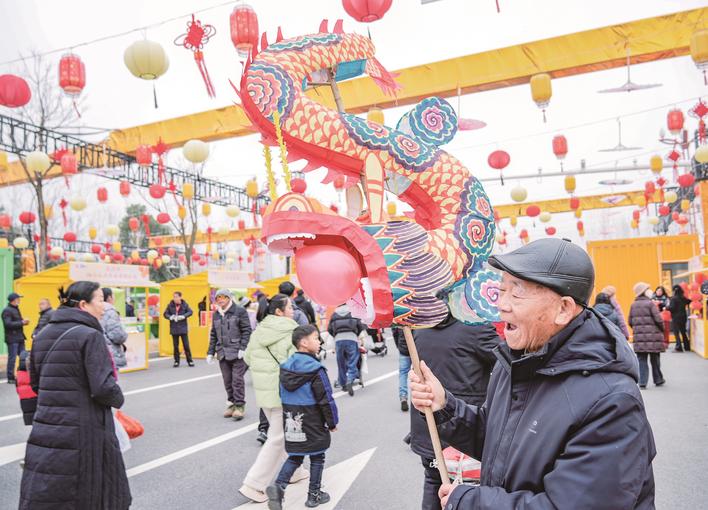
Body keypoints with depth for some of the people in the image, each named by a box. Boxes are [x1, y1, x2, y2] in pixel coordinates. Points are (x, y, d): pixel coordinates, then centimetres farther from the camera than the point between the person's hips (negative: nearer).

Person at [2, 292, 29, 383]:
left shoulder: (16, 309, 17)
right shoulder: (7, 311, -12)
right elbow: (8, 324, -22)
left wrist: (23, 322, 5)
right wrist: (21, 323, -20)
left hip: (20, 338, 9)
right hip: (12, 339, -9)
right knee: (12, 358, -3)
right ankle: (10, 378, 4)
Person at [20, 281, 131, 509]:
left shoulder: (43, 335, 8)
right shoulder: (90, 335, -15)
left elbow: (35, 382, 16)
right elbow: (104, 388, -20)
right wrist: (118, 399, -1)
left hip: (46, 428, 7)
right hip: (84, 432, -7)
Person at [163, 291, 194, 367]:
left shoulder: (184, 304, -2)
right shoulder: (170, 305, 0)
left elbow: (190, 312, -2)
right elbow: (165, 314, 5)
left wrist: (184, 316, -17)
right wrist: (170, 317, -15)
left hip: (183, 327, -1)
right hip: (174, 328, 1)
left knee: (186, 345, 1)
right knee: (175, 346, 8)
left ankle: (190, 361, 11)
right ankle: (176, 361, 18)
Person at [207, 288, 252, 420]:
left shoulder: (240, 311, -3)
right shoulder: (216, 315, 16)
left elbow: (246, 331, -7)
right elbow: (213, 335, 20)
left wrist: (243, 348, -15)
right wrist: (210, 352, 15)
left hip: (237, 353, -6)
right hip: (222, 353, 6)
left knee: (237, 379, -6)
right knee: (227, 380, 8)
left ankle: (240, 405, 3)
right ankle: (233, 403, 20)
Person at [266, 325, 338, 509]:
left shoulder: (285, 367, 2)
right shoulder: (315, 369, -19)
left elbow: (283, 397, 10)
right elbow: (325, 399, -17)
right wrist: (332, 422, -3)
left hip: (292, 424, 6)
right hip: (313, 424, -6)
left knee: (294, 457, 16)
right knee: (317, 457, 12)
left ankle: (278, 486, -3)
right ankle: (314, 495, 22)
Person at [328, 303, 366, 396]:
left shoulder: (334, 314, 17)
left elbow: (329, 329, 13)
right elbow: (360, 326, 8)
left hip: (338, 339, 2)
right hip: (352, 338, -2)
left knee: (341, 364, 13)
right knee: (352, 363, 0)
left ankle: (343, 384, 18)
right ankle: (349, 381, -20)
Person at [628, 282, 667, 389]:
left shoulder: (633, 305, 5)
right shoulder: (650, 303, -10)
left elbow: (630, 322, 7)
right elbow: (658, 319, -13)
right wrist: (662, 329, 5)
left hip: (639, 337, 3)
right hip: (653, 336, -3)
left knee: (641, 360, 5)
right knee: (655, 359, 12)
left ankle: (642, 382, 1)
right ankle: (658, 379, 26)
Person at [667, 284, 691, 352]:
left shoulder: (674, 298, -14)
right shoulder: (684, 298, 5)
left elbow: (672, 308, -21)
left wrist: (666, 307, -4)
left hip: (676, 317, -7)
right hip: (683, 316, 7)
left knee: (676, 332, -2)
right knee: (683, 332, 16)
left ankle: (678, 348, -6)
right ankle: (687, 347, 22)